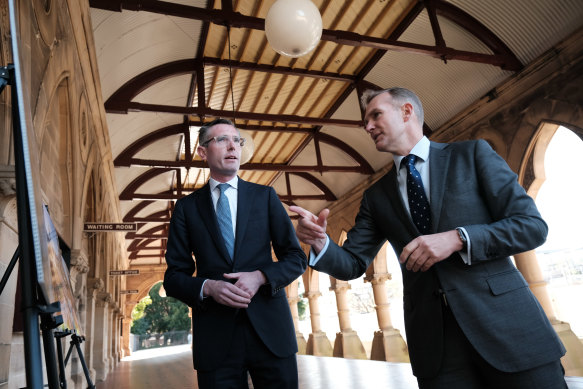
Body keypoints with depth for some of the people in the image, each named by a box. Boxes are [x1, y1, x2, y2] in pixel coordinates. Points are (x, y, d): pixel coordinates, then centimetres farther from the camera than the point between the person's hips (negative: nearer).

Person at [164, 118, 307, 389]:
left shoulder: (265, 196, 6)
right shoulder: (186, 207, 6)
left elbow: (296, 259, 4)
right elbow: (174, 276, 5)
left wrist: (260, 276, -14)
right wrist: (207, 287, -14)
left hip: (270, 329, 1)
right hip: (215, 337, 0)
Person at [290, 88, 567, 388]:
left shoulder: (472, 154, 3)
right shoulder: (376, 196, 10)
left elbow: (532, 225, -3)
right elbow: (352, 264, 5)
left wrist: (457, 239, -18)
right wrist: (320, 242, -16)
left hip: (506, 321, -1)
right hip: (433, 337, 2)